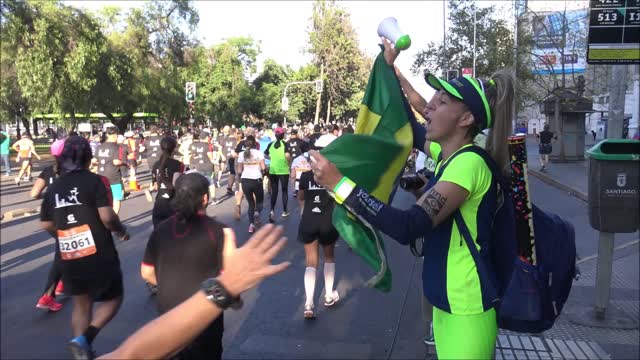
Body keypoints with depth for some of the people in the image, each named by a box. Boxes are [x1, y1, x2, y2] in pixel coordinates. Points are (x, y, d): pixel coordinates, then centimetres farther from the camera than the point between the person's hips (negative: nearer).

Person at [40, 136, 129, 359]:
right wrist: (121, 230, -1)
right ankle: (84, 339, -6)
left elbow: (46, 224, 11)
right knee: (112, 299, 13)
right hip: (98, 255, -5)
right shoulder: (95, 181, -11)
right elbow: (107, 217, -20)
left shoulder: (54, 187, 6)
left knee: (81, 304, 21)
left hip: (68, 258, 5)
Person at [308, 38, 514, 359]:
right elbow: (412, 128, 22)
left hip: (467, 312, -9)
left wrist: (339, 183, -32)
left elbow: (409, 227, -34)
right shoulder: (449, 154, 3)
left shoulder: (469, 163, -23)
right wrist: (390, 67, 22)